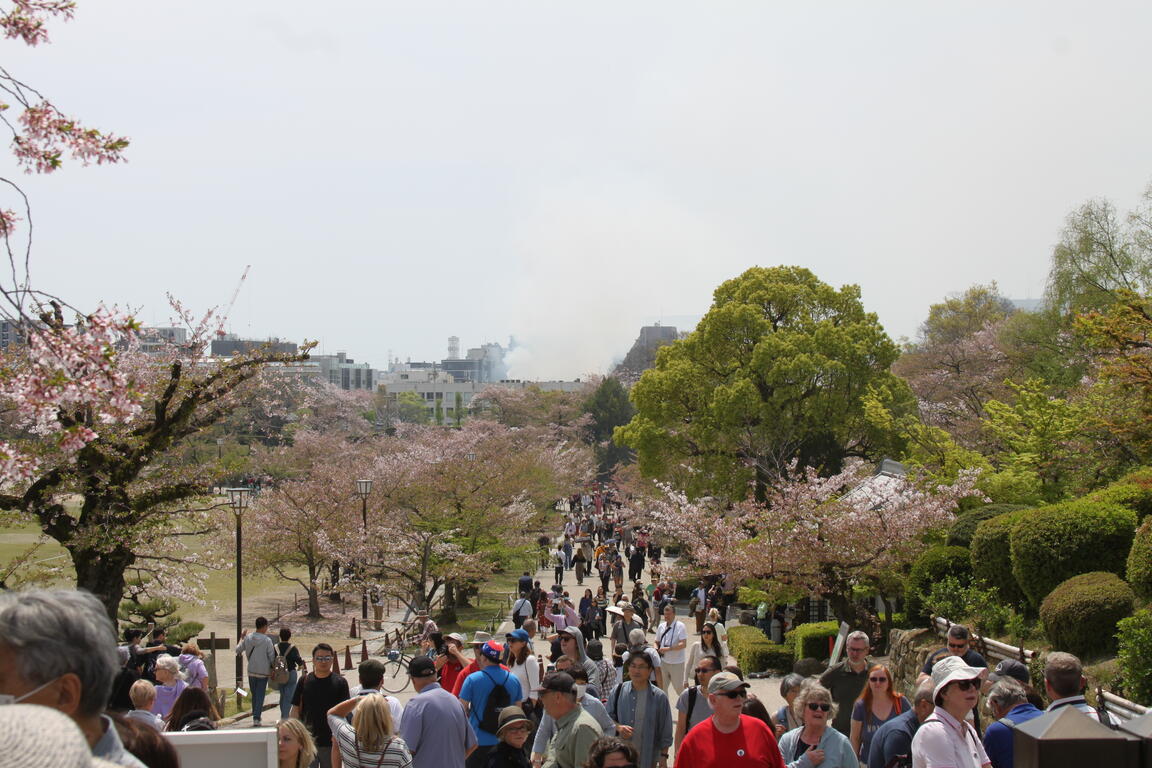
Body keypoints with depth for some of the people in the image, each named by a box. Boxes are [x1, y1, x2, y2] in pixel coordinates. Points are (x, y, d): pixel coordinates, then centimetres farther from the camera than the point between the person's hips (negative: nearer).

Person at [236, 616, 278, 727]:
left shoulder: (247, 638, -3)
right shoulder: (267, 640, -12)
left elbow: (238, 650, 7)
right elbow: (272, 657, -10)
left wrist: (241, 638, 22)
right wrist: (272, 669, 6)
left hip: (251, 671, 3)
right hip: (263, 672, -3)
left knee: (254, 695, 17)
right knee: (260, 695, 1)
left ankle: (255, 716, 19)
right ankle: (257, 718, -6)